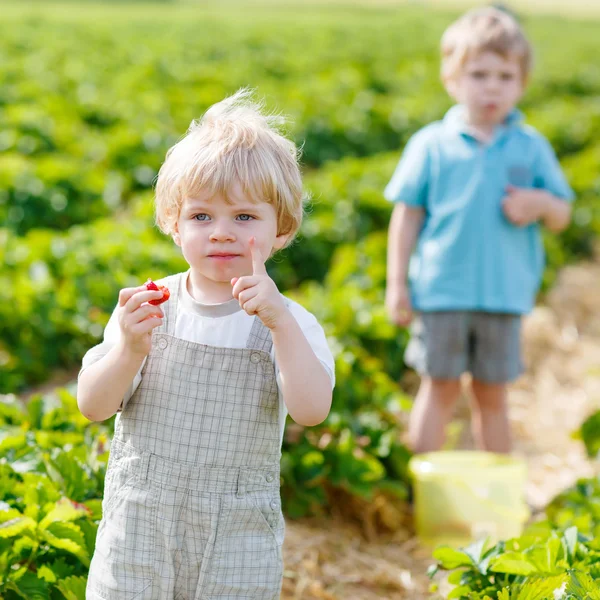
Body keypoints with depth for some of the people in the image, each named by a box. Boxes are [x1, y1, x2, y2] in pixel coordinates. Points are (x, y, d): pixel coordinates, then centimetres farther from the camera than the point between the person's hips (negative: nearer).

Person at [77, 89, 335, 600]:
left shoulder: (287, 323, -5)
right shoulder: (148, 307, -1)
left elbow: (312, 410, -20)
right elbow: (93, 405, -4)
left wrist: (280, 322, -29)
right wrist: (130, 349, -22)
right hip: (138, 528, 1)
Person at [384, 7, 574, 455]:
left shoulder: (532, 147, 5)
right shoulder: (431, 145, -1)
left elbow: (562, 215, 9)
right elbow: (407, 215, 2)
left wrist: (539, 204, -14)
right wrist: (397, 283, -1)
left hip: (505, 295, 2)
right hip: (441, 292, -2)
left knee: (493, 394, 11)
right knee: (440, 388, 6)